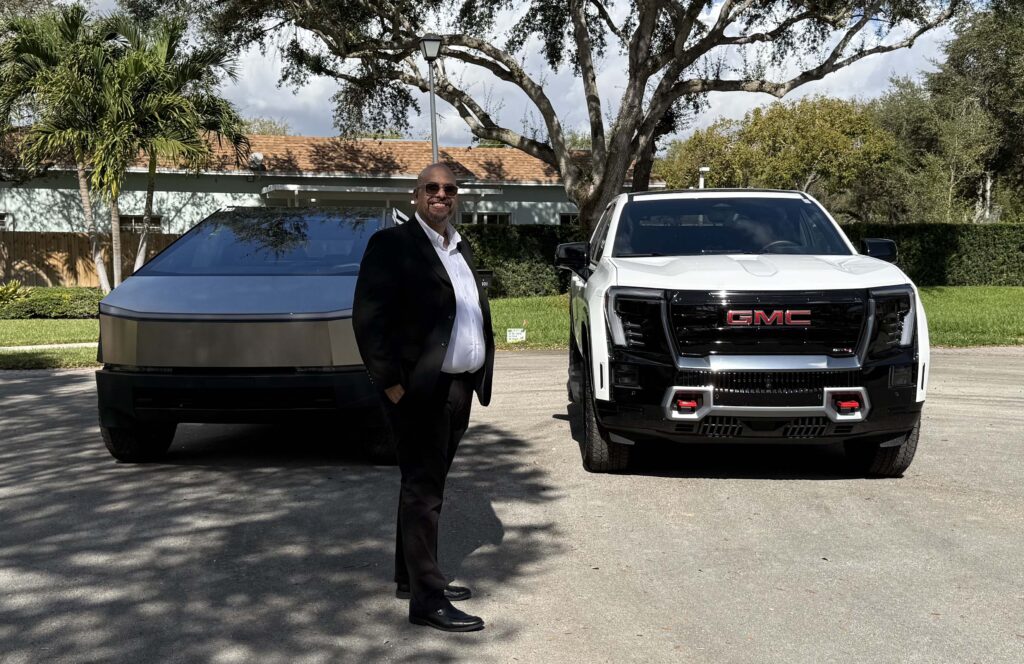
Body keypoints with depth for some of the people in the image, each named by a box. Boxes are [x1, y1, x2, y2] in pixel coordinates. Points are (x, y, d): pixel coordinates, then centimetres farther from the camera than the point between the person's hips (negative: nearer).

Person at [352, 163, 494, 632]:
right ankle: (426, 600, 2)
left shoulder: (461, 250, 16)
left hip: (459, 388, 8)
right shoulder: (392, 244, -8)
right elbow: (367, 318, -15)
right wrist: (391, 384, -18)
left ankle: (411, 577, 29)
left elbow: (478, 315, 20)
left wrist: (482, 374, 9)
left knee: (427, 486, 17)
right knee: (422, 491, -3)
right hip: (419, 391, -8)